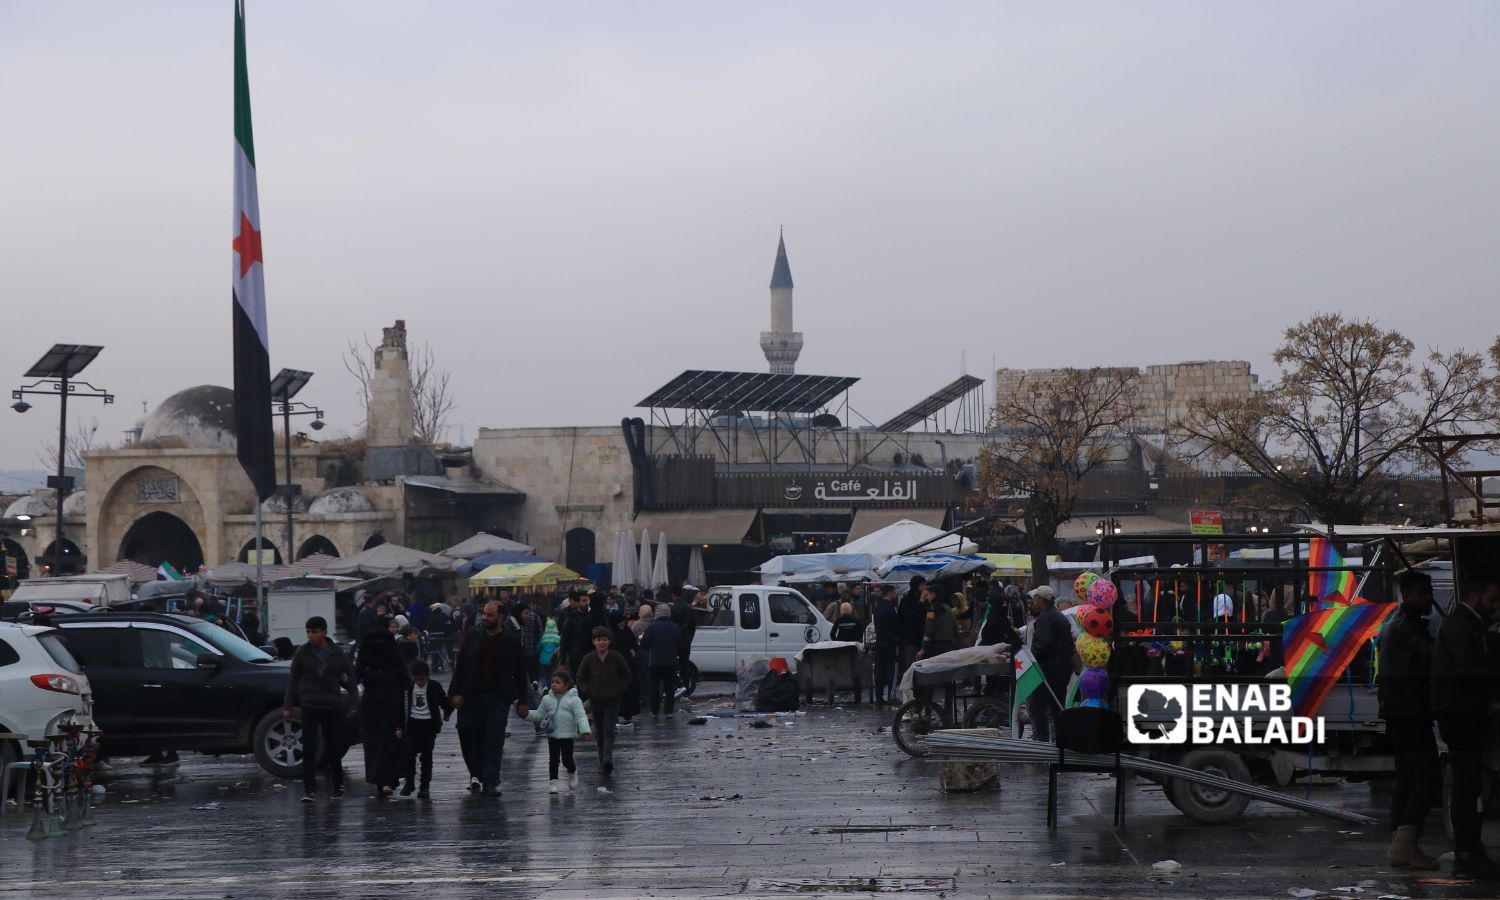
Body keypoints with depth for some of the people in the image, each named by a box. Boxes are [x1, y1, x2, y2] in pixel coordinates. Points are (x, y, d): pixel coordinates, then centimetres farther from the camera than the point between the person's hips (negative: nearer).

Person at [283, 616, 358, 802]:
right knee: (309, 748, -8)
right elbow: (293, 680, 4)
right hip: (309, 706, -1)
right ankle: (309, 789, -5)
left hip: (333, 706, 1)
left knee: (334, 747, 8)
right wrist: (287, 706, 1)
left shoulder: (337, 653, 1)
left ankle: (337, 784, 26)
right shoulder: (302, 652, 0)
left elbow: (350, 678, 5)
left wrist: (353, 704, -1)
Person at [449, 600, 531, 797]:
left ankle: (490, 783, 1)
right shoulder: (472, 636, 5)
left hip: (498, 699, -2)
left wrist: (522, 701, 2)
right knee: (470, 737, 5)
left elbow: (520, 672, 5)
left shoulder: (511, 640, 1)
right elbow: (460, 666, 6)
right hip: (472, 698, 2)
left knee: (494, 741, -3)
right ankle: (476, 775, 25)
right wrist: (456, 693, -3)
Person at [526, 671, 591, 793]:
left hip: (568, 735, -3)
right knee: (553, 759, 3)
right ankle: (552, 782, 11)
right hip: (552, 735, 3)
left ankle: (572, 773, 29)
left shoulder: (573, 700, -7)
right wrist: (527, 714, -1)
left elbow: (581, 717, -12)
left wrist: (585, 731, -24)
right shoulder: (547, 699, 5)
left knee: (567, 760, -2)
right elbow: (539, 714, 15)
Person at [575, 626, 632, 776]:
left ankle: (607, 760, -23)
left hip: (612, 700, -2)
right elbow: (581, 678, 8)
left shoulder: (616, 657, -4)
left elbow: (626, 676, 7)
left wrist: (620, 690, -2)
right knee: (600, 732, 7)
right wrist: (588, 692, -3)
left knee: (609, 731, -12)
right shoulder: (588, 659, -3)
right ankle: (603, 762, 14)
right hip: (596, 700, 2)